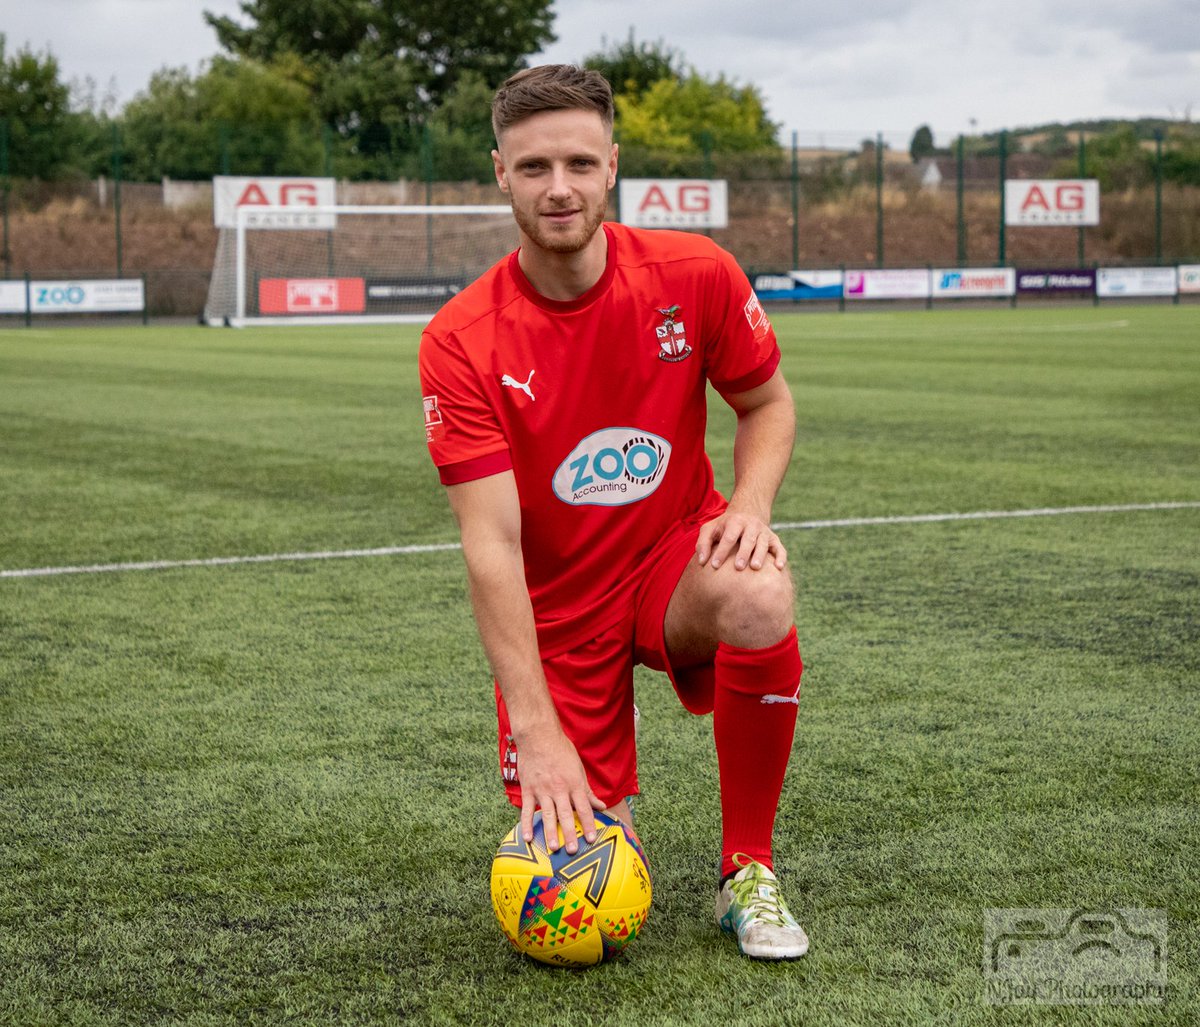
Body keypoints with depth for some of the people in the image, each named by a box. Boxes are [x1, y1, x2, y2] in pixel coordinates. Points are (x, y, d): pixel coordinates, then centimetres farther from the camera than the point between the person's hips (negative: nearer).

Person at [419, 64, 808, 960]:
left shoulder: (695, 275, -11)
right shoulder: (461, 342, -17)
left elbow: (768, 403, 6)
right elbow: (491, 545, -21)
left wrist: (750, 505, -17)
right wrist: (538, 731, -27)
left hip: (677, 556, 1)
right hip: (558, 609, -1)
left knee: (760, 600, -37)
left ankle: (749, 873, -14)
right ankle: (607, 792, 31)